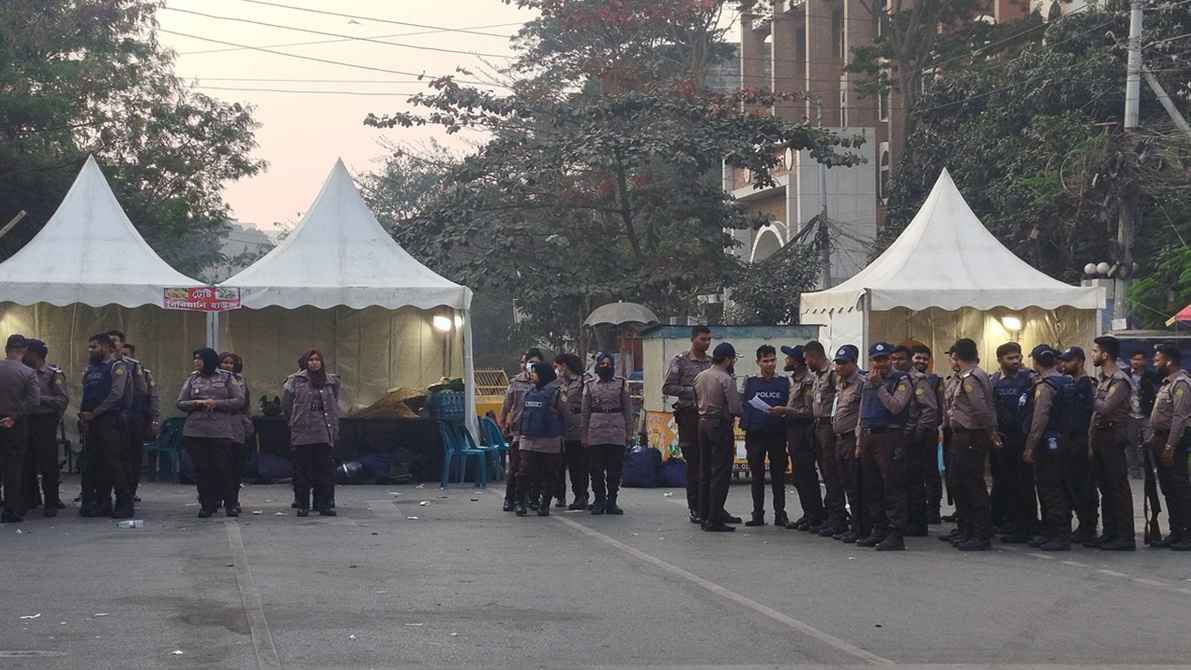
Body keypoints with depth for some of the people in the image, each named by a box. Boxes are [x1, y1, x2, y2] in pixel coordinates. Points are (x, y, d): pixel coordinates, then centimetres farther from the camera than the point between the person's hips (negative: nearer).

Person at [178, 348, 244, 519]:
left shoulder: (226, 378, 5)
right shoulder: (192, 379, 13)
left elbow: (239, 401, 0)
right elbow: (180, 403, 10)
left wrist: (216, 403, -9)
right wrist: (196, 404, -10)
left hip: (221, 432, -3)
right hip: (195, 432, 3)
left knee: (223, 468, -4)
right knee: (201, 469, 2)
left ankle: (228, 504, 8)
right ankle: (207, 504, 11)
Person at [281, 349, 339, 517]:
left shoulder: (331, 382, 8)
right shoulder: (296, 380, -1)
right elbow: (286, 404, 5)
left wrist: (334, 430, 12)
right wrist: (296, 419, 9)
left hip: (324, 434, 2)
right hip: (302, 434, -2)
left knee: (325, 470, 0)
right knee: (302, 471, 2)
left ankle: (325, 504, 7)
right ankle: (302, 505, 9)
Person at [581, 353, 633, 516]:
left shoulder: (621, 384, 8)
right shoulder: (590, 386, 9)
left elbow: (628, 409, 7)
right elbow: (585, 412, 9)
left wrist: (629, 432, 1)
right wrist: (584, 436, 4)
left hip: (617, 433, 0)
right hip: (595, 433, 0)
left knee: (615, 469, 1)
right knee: (596, 469, 1)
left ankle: (612, 501, 9)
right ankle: (599, 500, 10)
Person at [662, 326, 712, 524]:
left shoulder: (712, 362, 13)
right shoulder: (680, 361, 1)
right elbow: (667, 388, -4)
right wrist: (692, 391, -12)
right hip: (689, 415, -4)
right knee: (693, 464, -1)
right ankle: (695, 508, 5)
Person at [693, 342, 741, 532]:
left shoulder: (700, 377, 10)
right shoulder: (726, 379, -13)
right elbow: (735, 409, -17)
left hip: (703, 424, 8)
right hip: (721, 426, -8)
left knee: (705, 472, 14)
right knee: (721, 474, -5)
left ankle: (704, 516, 17)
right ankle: (714, 520, -8)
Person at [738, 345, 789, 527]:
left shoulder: (783, 382, 8)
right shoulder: (751, 382, 9)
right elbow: (744, 407, 7)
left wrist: (782, 410, -11)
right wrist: (745, 429, -1)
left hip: (777, 434, -1)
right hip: (755, 435, 1)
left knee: (778, 474, 1)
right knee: (757, 475, 4)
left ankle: (780, 513, 5)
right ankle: (758, 513, 9)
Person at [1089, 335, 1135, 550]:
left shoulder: (1120, 381, -14)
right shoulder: (1100, 378, 13)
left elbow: (1105, 408, -23)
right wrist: (1092, 439, 11)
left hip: (1113, 436, -9)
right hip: (1100, 436, 9)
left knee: (1118, 486, -5)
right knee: (1104, 486, 13)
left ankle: (1125, 537, -2)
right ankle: (1109, 532, 20)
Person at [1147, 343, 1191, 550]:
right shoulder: (1167, 383, 17)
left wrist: (1170, 446, -24)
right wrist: (1155, 440, 16)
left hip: (1174, 443, -10)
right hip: (1162, 441, 10)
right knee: (1169, 490, 12)